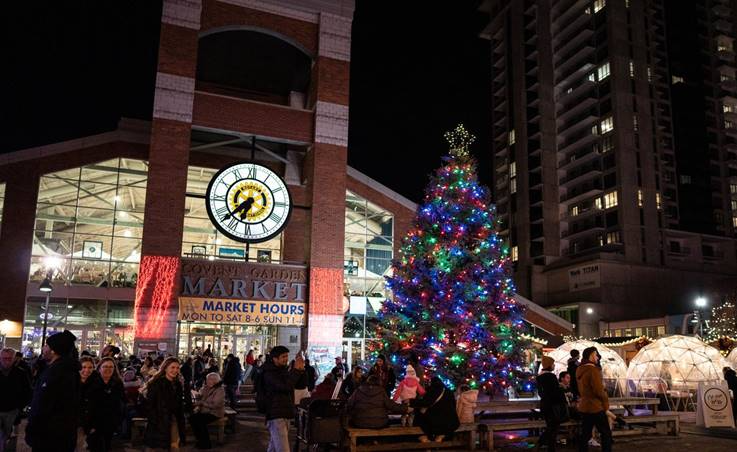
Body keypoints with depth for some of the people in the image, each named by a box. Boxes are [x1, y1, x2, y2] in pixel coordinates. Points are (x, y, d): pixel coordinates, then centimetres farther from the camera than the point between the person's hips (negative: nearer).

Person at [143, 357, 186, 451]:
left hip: (174, 423, 6)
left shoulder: (178, 385, 11)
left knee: (174, 447, 4)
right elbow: (149, 406, -13)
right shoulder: (156, 383, -9)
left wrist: (181, 424, 10)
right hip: (159, 424, -6)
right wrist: (155, 423, -17)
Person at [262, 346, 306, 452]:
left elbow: (302, 384, 11)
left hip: (285, 415, 8)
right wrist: (296, 369, -19)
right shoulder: (269, 373, -11)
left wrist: (301, 369, -4)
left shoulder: (284, 370, 14)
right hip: (275, 416, -8)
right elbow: (285, 386, -26)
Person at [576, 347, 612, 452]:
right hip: (596, 407, -8)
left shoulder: (579, 370, 9)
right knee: (606, 434, 3)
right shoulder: (593, 369, -18)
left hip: (584, 407, 8)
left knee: (585, 434, 11)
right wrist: (606, 401, -3)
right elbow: (599, 391, -19)